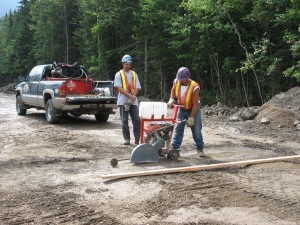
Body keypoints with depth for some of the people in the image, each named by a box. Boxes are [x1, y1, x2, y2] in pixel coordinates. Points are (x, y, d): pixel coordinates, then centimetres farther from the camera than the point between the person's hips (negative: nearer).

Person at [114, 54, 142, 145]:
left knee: (136, 120, -3)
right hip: (123, 101, -3)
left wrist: (133, 96, -12)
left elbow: (137, 87, 8)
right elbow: (119, 88, -7)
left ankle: (137, 138, 1)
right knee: (124, 120, 0)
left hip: (133, 101, 3)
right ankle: (127, 139, 7)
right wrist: (130, 95, -17)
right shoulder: (119, 74, 3)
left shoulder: (134, 74, 14)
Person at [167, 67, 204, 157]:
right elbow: (173, 90, 8)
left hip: (193, 110, -4)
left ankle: (200, 149, 17)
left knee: (196, 130, 2)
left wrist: (191, 118, -25)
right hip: (182, 109, 4)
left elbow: (195, 104, -26)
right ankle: (174, 149, -4)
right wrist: (171, 99, -10)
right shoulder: (176, 82, -16)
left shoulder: (194, 87, -31)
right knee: (178, 129, -4)